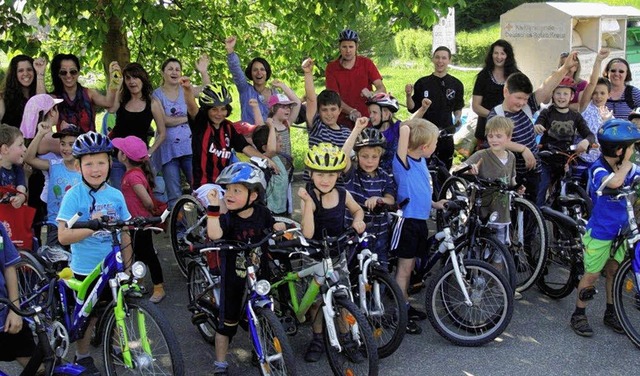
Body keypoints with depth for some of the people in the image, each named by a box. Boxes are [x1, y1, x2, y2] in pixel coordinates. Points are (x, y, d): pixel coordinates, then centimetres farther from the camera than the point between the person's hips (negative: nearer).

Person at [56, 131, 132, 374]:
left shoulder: (115, 195, -1)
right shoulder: (74, 195, -12)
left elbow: (124, 235, 5)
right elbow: (63, 236, -17)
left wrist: (128, 267, 8)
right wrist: (91, 228, -29)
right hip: (85, 269, -3)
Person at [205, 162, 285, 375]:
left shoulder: (261, 213, -8)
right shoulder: (227, 218, -19)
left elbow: (274, 226, 7)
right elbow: (214, 235, -37)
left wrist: (281, 228, -16)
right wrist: (213, 207, -44)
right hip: (233, 276, -3)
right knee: (228, 321, 5)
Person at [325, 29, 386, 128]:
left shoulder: (366, 63, 3)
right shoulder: (331, 68, 0)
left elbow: (382, 88, -5)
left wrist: (371, 94, -28)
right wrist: (351, 111, -26)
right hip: (342, 123, 0)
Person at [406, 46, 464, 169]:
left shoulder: (456, 84, 6)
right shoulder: (422, 83, 2)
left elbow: (458, 108, 13)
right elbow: (412, 108, 3)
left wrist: (457, 118, -7)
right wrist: (408, 95, -14)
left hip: (446, 133, 1)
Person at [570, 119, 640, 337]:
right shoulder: (598, 169, -23)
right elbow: (614, 182, -43)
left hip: (619, 231, 6)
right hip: (599, 233, -6)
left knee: (613, 271, 17)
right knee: (592, 275, 5)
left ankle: (611, 314, 32)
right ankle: (578, 315, 20)